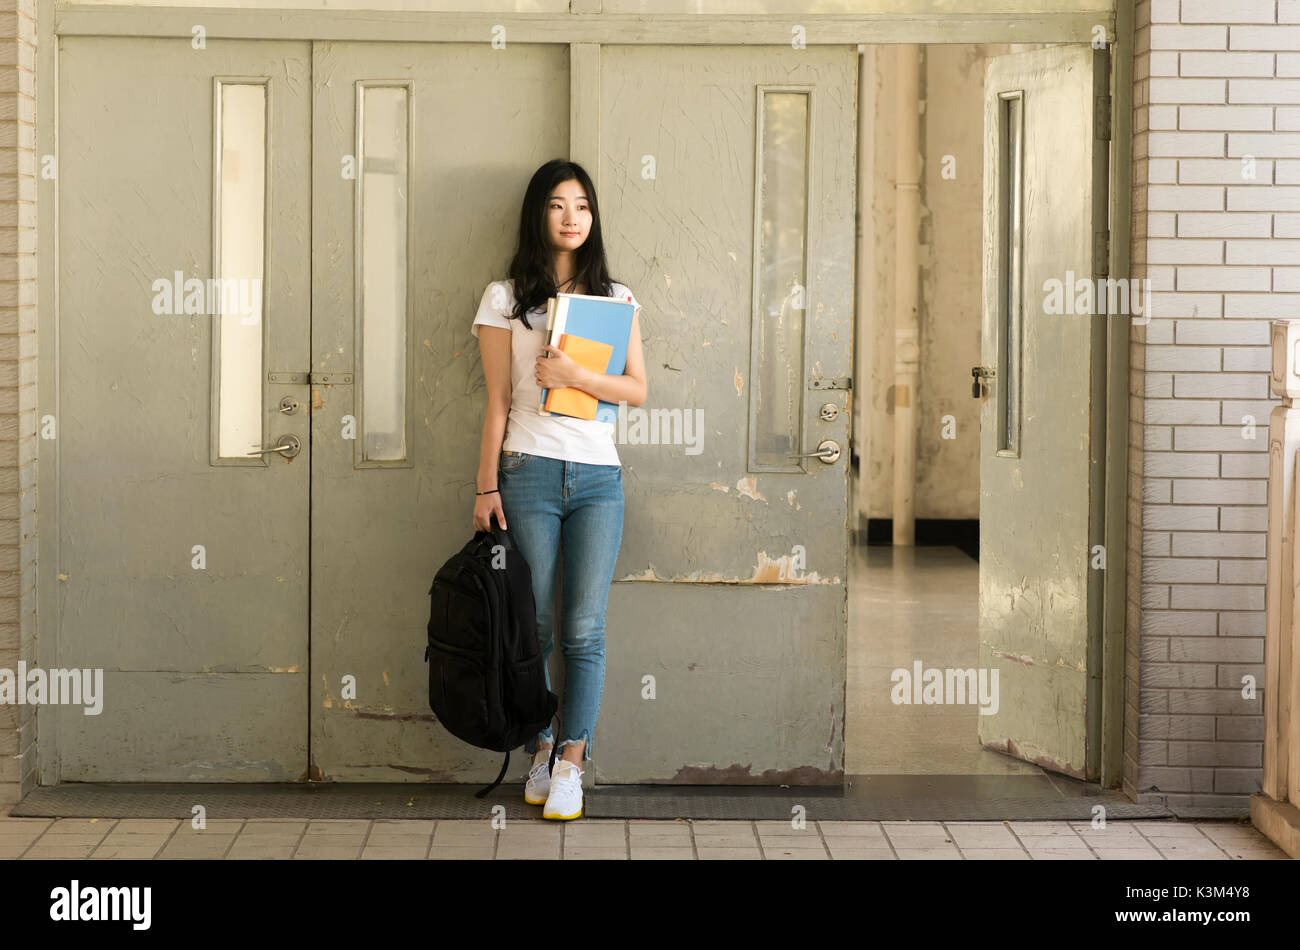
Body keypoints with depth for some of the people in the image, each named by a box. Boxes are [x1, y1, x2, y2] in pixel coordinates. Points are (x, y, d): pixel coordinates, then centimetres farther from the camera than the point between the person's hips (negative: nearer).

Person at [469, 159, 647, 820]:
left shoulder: (616, 299, 13)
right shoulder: (505, 298, 7)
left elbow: (637, 389, 6)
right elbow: (498, 402, 4)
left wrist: (575, 376, -11)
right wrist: (486, 487, -1)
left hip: (598, 475, 2)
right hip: (529, 470, -1)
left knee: (584, 628, -4)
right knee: (533, 626, 0)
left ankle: (571, 763, 0)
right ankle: (539, 752, 11)